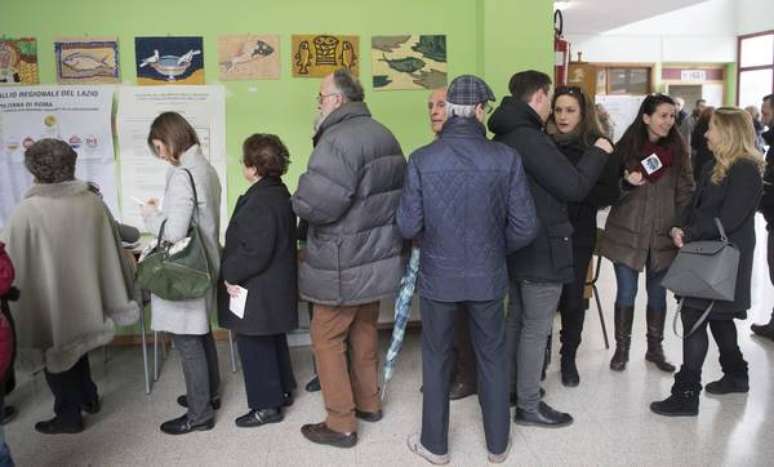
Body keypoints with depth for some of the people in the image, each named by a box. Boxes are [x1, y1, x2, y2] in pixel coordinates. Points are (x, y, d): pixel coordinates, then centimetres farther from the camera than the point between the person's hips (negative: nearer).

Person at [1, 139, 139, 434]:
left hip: (48, 300, -5)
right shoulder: (93, 201, -6)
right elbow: (112, 249, 2)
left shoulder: (27, 211, -20)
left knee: (56, 354, 13)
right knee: (74, 344, 26)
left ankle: (69, 416, 25)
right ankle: (89, 398, 39)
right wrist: (119, 299, 14)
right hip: (84, 294, 5)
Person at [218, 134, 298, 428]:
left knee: (255, 347, 3)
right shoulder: (279, 193, 8)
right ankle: (282, 392, 35)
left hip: (258, 293, -10)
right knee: (273, 342, 21)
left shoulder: (260, 202, -24)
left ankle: (266, 406, 15)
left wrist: (231, 274, -13)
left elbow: (255, 252, -27)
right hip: (276, 288, 10)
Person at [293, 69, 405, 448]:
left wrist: (297, 201, -7)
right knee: (364, 331, 21)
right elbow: (391, 194, 16)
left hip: (342, 266, -9)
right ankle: (368, 403, 34)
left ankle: (340, 425, 12)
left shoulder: (338, 140, -22)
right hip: (377, 257, 9)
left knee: (327, 339, 4)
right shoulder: (384, 135, 9)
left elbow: (316, 205, -28)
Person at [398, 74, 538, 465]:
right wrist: (496, 250, 11)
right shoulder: (506, 158, -11)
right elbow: (525, 228, -9)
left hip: (438, 276, 0)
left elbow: (408, 226, -11)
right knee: (492, 358, 18)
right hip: (488, 276, 1)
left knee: (436, 358, 16)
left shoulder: (422, 159, -12)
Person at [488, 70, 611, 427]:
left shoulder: (504, 138, 8)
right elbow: (574, 187, -20)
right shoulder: (530, 139, -22)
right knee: (536, 329, 2)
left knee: (516, 320, 20)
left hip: (516, 245, 10)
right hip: (541, 249, -9)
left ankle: (510, 387, 33)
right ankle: (529, 406, 14)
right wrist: (598, 152, -6)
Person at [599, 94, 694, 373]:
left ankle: (655, 349, 28)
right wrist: (626, 182, -18)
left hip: (662, 235, 2)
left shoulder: (677, 150, 3)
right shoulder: (626, 147, -3)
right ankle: (621, 348, 20)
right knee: (626, 292, 4)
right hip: (627, 233, -2)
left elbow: (686, 193, 5)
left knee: (658, 293, 12)